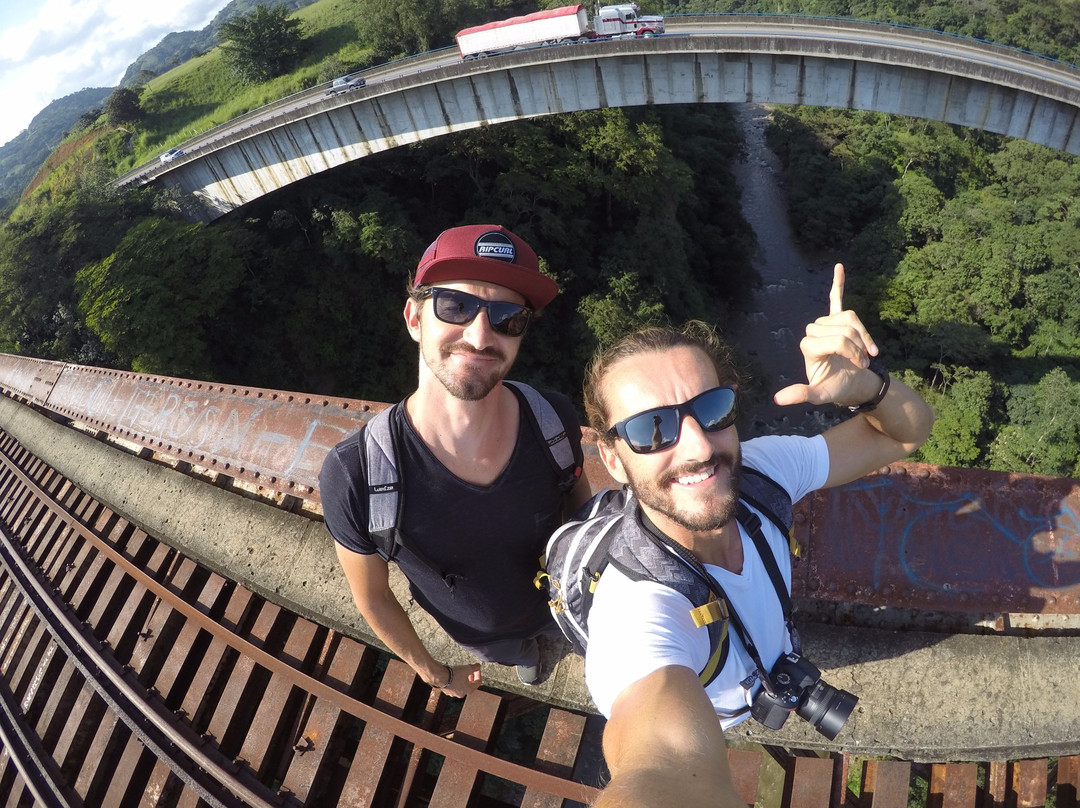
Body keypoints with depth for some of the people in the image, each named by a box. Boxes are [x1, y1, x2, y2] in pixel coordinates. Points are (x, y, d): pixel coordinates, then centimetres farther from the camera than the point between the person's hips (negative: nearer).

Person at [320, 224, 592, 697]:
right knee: (512, 651, 34)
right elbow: (372, 598, -19)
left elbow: (579, 497, -8)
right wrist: (434, 673, -4)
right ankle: (521, 649, 70)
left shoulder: (555, 419, -32)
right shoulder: (352, 476, -39)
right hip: (481, 638, -1)